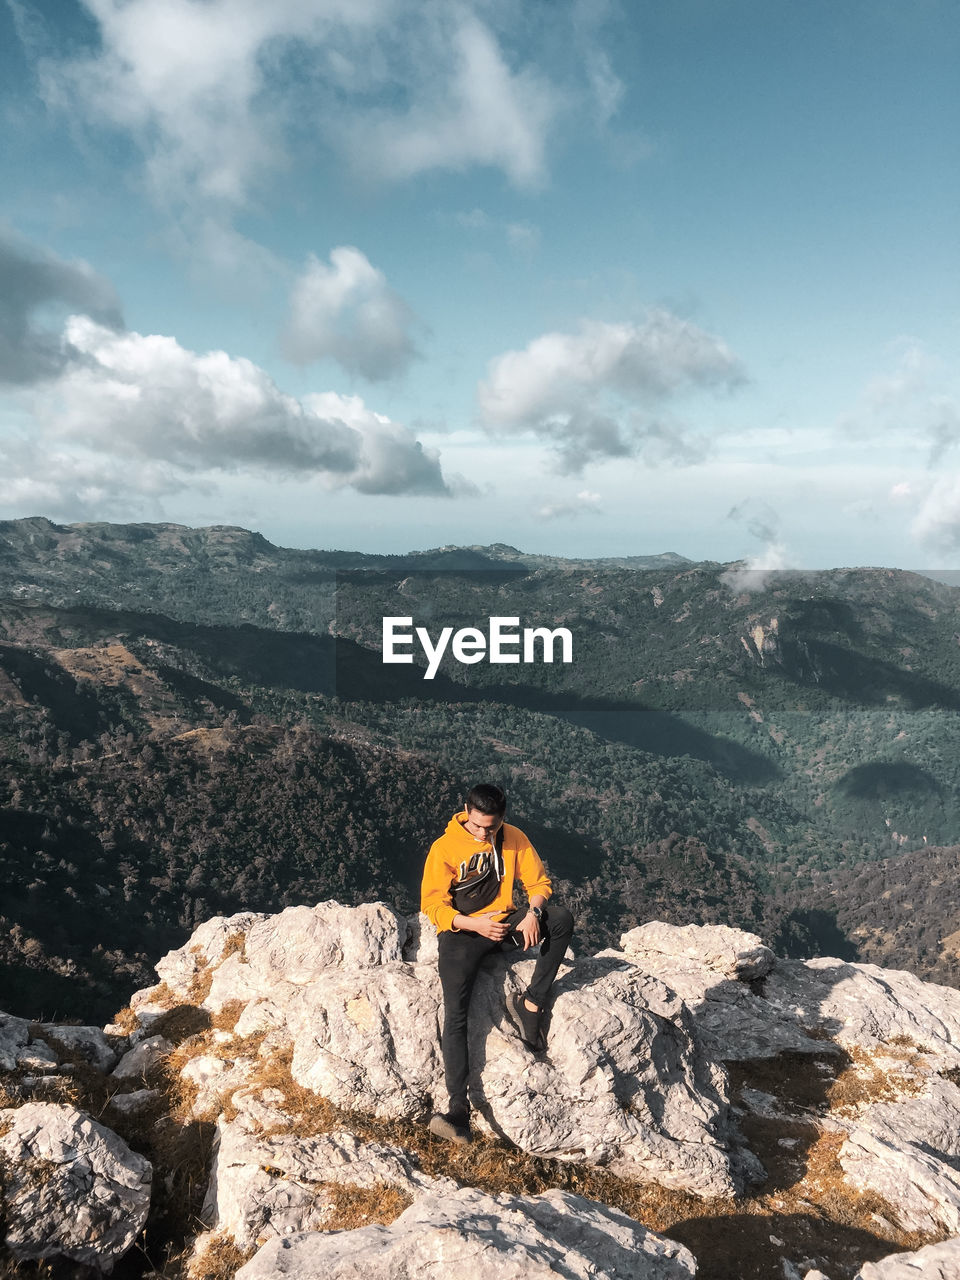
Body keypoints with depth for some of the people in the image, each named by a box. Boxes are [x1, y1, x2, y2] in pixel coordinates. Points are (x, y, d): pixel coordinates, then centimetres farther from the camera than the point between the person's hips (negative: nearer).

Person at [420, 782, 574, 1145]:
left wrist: (533, 914, -17)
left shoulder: (514, 839, 0)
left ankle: (531, 1003, -15)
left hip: (505, 923, 3)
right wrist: (473, 924, -25)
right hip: (461, 932, -3)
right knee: (455, 1016, -21)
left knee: (562, 918, -25)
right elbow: (433, 904, -10)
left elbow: (539, 882, 5)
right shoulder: (444, 847, -9)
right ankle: (458, 1110, -20)